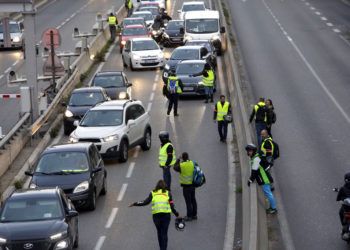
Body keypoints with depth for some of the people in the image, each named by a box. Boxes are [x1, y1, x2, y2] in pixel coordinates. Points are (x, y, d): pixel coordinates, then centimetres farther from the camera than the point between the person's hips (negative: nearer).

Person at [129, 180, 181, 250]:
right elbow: (172, 206, 8)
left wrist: (134, 204, 14)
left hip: (156, 215, 1)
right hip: (166, 215, -1)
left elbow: (145, 202, 4)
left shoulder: (153, 193, 12)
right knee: (164, 233, 4)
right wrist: (177, 215, 19)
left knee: (159, 232, 18)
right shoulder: (168, 193, 12)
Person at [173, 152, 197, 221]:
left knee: (188, 201, 2)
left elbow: (175, 167, -1)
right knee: (193, 200, 17)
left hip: (186, 186, -6)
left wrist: (178, 160, 10)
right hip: (193, 184, 6)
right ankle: (194, 215, 26)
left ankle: (189, 216, 9)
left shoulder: (181, 166, -20)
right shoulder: (192, 163, -6)